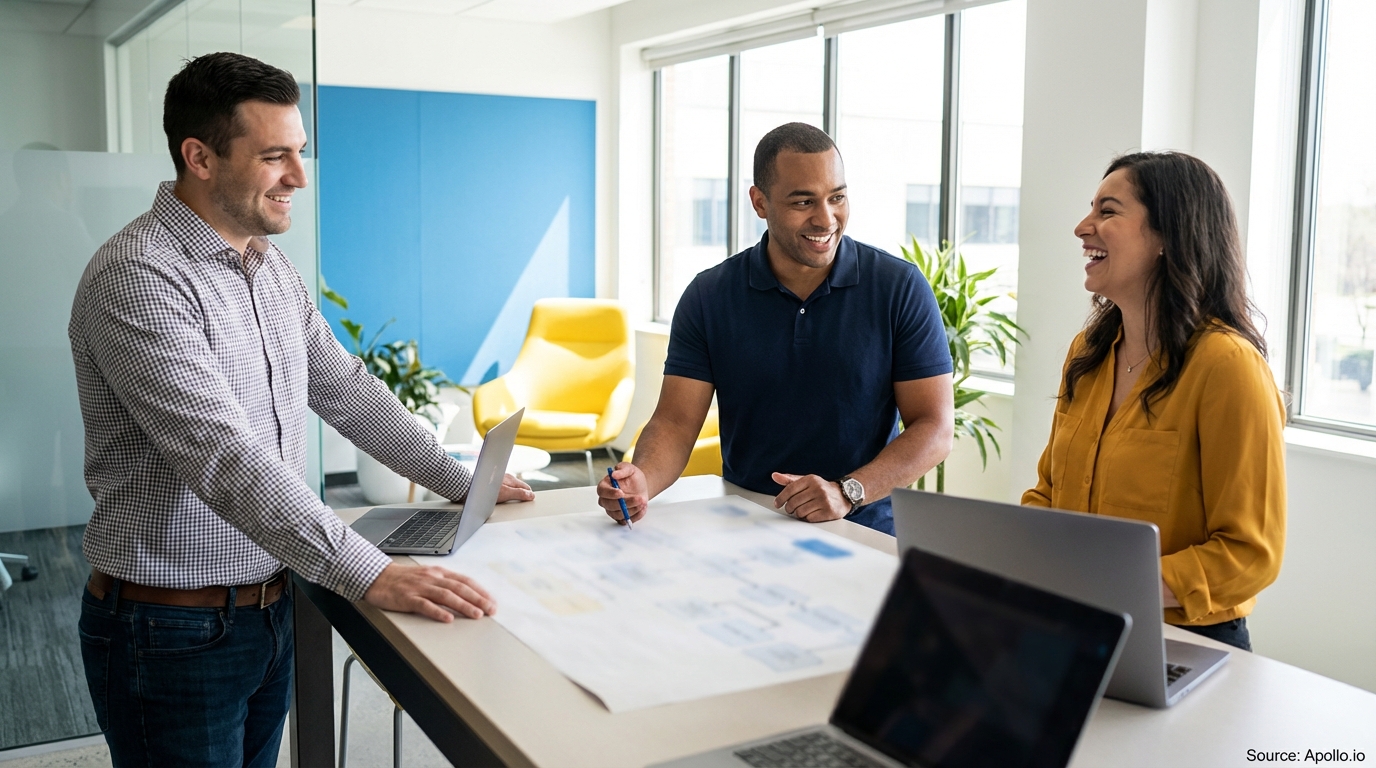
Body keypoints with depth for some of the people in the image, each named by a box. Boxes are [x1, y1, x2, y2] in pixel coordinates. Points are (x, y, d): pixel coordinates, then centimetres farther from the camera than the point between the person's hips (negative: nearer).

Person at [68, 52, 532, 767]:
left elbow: (346, 391, 15)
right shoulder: (137, 278, -21)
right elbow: (225, 456, -30)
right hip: (174, 632, -8)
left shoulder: (271, 267, 8)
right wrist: (371, 575, -35)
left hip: (269, 611, 8)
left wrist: (461, 483, 13)